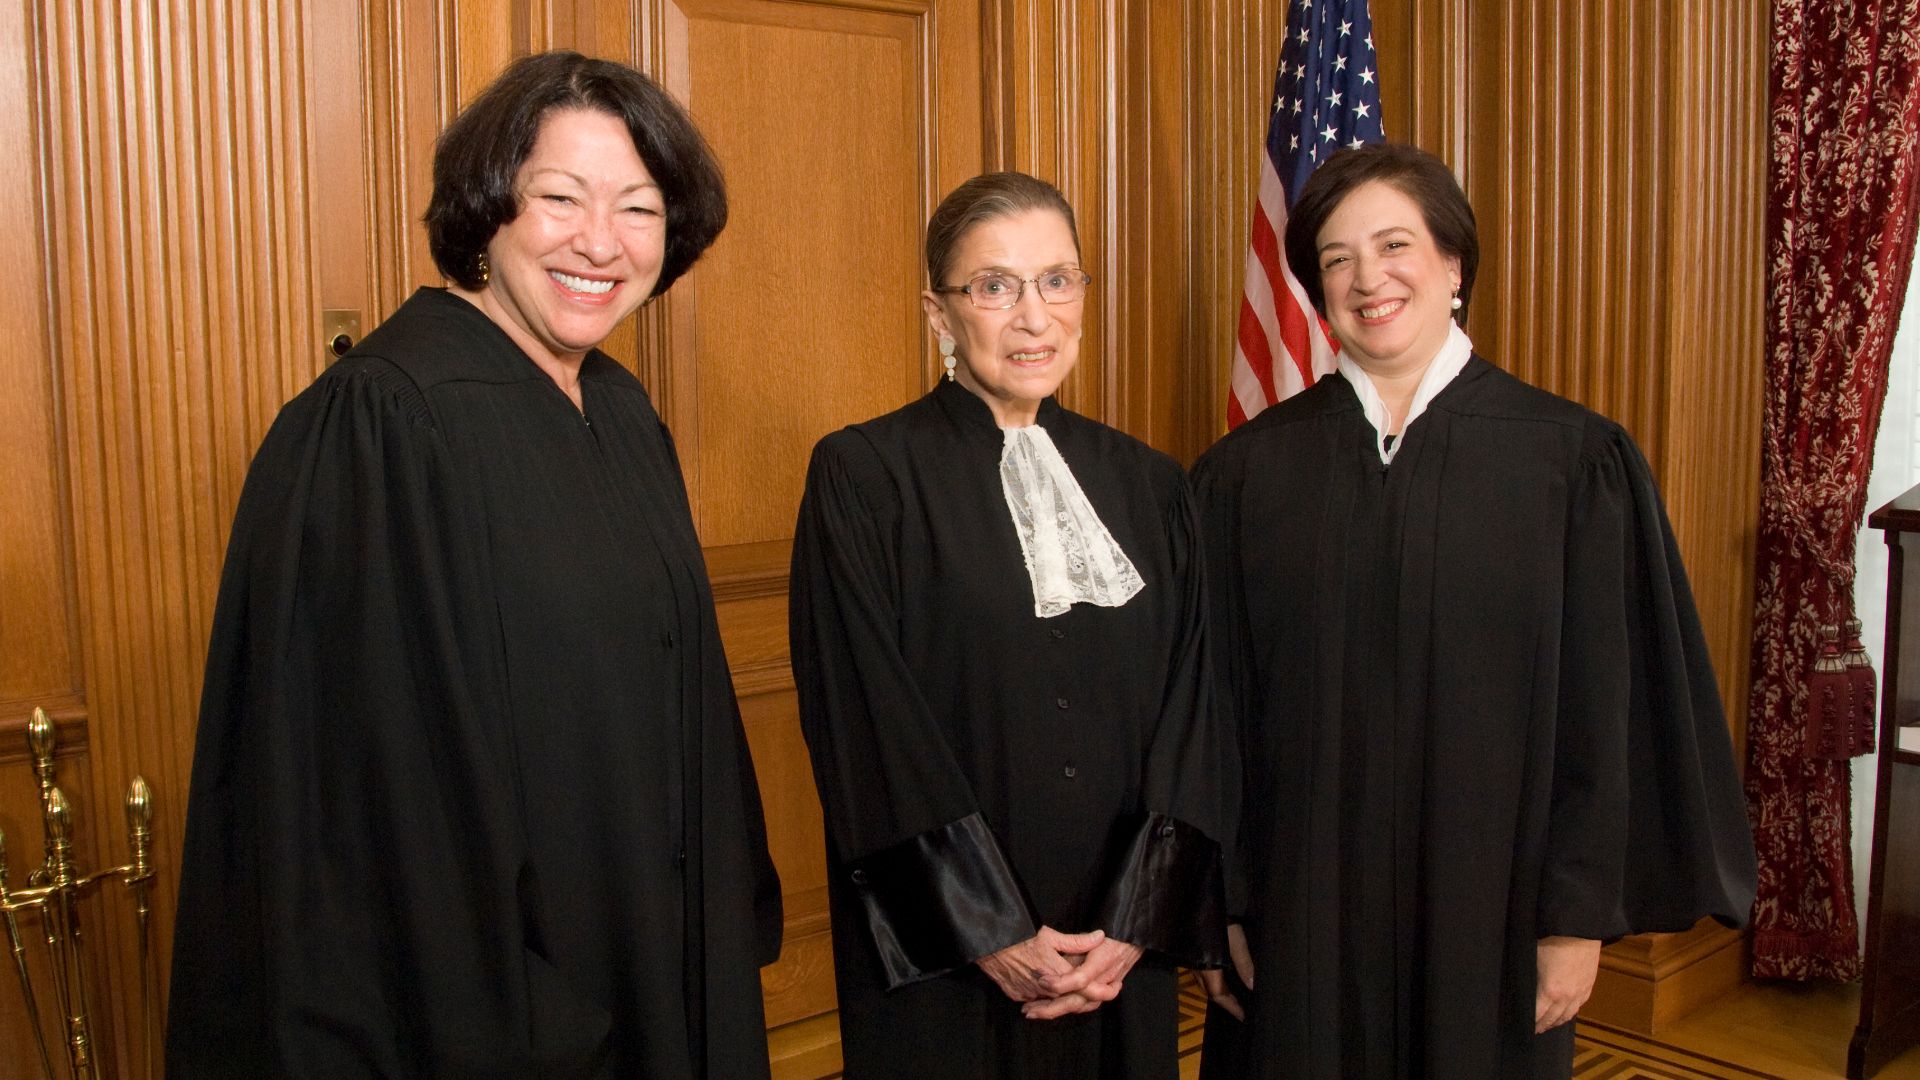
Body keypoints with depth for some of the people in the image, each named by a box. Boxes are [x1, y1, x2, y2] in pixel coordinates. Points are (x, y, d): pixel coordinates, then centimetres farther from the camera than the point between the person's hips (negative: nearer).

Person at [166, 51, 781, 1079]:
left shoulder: (623, 415, 3)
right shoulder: (378, 423, -20)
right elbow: (368, 763, -22)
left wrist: (726, 911, 12)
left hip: (649, 950, 7)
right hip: (471, 995, -7)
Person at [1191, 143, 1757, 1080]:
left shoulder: (1574, 461, -6)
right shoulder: (1247, 473, -3)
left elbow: (1605, 713, -4)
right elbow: (1214, 709, 0)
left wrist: (1579, 915, -5)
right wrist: (1223, 903, -1)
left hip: (1488, 898, 0)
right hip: (1300, 909, 1)